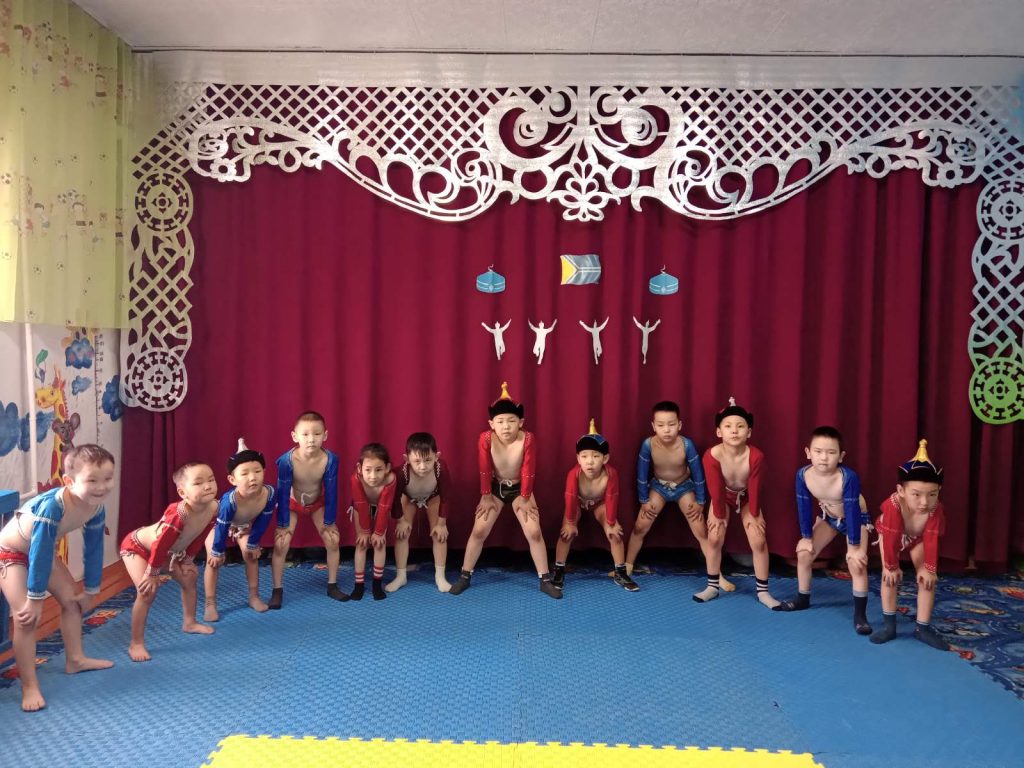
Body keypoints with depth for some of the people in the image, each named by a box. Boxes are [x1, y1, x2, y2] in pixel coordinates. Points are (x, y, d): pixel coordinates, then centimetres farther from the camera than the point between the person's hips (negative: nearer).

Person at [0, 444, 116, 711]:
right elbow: (39, 553, -33)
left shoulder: (97, 508, -17)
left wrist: (91, 591, 6)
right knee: (26, 616, -17)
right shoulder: (51, 506, -40)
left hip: (41, 552, 8)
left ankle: (75, 659, 30)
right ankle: (29, 687, -7)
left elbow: (94, 550, -4)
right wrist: (35, 599, -25)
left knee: (72, 599, 12)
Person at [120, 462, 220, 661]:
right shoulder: (178, 513, -44)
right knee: (147, 591, -20)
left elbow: (198, 538, -3)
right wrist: (152, 574, -22)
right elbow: (160, 544, -34)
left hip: (170, 551, 8)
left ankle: (189, 623, 37)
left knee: (189, 578, 16)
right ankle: (136, 644, -7)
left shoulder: (213, 508, -21)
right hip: (136, 546, -8)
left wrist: (188, 560, 6)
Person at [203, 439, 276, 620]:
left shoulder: (270, 492, -37)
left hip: (245, 525, 4)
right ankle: (210, 604, 6)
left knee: (251, 556, 7)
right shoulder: (229, 501, -47)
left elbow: (263, 521, -18)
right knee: (214, 561, -7)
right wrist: (218, 551, -16)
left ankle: (254, 597, 23)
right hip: (217, 523, -4)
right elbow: (221, 528, -30)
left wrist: (253, 543, -6)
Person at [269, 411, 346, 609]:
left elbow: (331, 492, -19)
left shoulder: (330, 459, -31)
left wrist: (329, 522, -11)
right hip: (292, 504, -1)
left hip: (318, 503, 2)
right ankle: (277, 590, 3)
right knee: (281, 543, -12)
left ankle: (332, 586, 14)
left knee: (333, 540, -3)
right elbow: (283, 493, -23)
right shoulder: (287, 460, -35)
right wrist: (283, 525, -16)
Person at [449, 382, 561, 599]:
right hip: (496, 487, 1)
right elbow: (484, 471, -14)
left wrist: (524, 498, -10)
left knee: (534, 532, -5)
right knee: (479, 531, -2)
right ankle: (465, 577, 13)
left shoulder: (527, 438, -27)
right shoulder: (486, 439, -26)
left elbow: (528, 471, -17)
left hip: (520, 488, 0)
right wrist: (486, 496, -7)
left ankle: (545, 580, 8)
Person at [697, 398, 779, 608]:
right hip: (723, 497, 0)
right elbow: (715, 490, -22)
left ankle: (763, 592, 7)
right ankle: (712, 587, 11)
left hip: (747, 498, 0)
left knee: (758, 541, -6)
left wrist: (754, 515, -8)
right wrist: (719, 515, -11)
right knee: (714, 538, -6)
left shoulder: (756, 456, -34)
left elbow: (755, 489, -20)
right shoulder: (712, 455, -35)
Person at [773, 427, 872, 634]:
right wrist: (806, 538, -5)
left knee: (856, 563, -18)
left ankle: (860, 615, -5)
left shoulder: (848, 477, -39)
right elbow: (804, 508, -13)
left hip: (857, 519, -5)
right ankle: (802, 599, 24)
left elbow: (852, 511, -32)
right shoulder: (803, 475, -26)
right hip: (828, 517, 5)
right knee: (804, 554, 4)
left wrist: (854, 547, -26)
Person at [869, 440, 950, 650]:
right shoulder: (893, 505, -47)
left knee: (928, 579, -5)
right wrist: (891, 567, -25)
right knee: (889, 576, -10)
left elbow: (932, 541, -27)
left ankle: (923, 627, 5)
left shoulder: (936, 510, -39)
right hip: (891, 535, -2)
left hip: (917, 538, 2)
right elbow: (891, 539, -36)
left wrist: (929, 568, -19)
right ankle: (888, 625, 2)